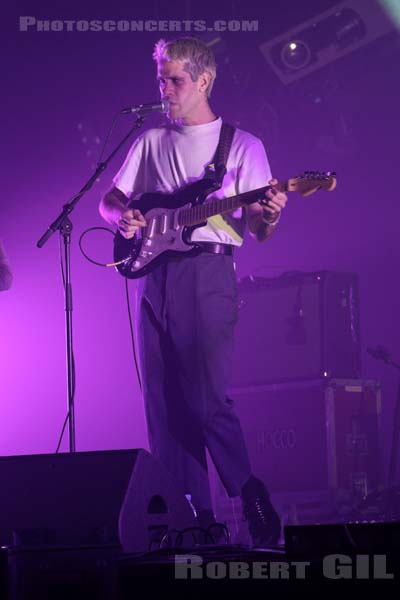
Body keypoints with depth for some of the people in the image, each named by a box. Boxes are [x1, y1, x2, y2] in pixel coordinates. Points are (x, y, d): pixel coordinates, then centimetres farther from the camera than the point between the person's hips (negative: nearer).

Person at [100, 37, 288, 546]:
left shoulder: (242, 146, 6)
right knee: (163, 403, 2)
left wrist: (269, 216, -21)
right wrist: (122, 216, -5)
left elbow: (258, 229, 3)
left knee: (207, 399, -14)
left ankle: (253, 502, -1)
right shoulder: (151, 142, 18)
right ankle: (193, 517, 6)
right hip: (154, 276, 5)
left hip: (206, 274, -5)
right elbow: (109, 200, 18)